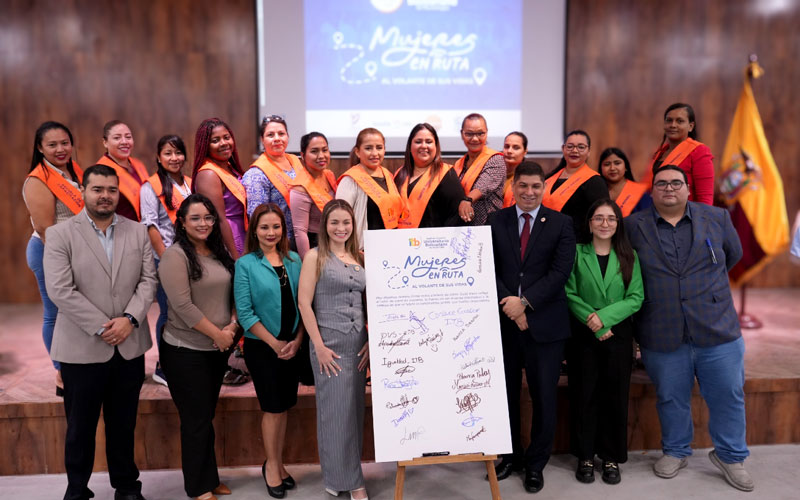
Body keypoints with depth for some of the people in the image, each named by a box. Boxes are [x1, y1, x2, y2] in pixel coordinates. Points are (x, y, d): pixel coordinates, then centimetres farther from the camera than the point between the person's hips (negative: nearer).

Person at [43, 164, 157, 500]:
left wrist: (130, 319, -15)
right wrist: (102, 327, -16)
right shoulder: (60, 234, -4)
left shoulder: (138, 232, 6)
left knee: (124, 423, 15)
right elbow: (60, 290, -13)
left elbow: (148, 280, 1)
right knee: (80, 426, 12)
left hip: (130, 346, 3)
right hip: (81, 347, -2)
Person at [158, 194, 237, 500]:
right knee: (196, 420, 4)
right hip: (186, 351, -6)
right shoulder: (175, 256, -13)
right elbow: (182, 305, -20)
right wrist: (218, 334, -16)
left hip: (218, 349, 6)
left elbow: (233, 294, 9)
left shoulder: (220, 254, 7)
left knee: (207, 416, 17)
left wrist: (231, 327, -9)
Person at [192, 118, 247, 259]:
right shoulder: (208, 174, -14)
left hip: (240, 250, 8)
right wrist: (236, 258, -19)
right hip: (226, 252, -8)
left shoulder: (230, 168, 13)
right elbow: (220, 221, -19)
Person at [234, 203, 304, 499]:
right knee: (273, 408, 3)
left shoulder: (294, 261, 4)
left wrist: (297, 340, -6)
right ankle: (271, 465, 22)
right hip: (262, 347, -4)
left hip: (292, 346, 4)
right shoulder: (246, 264, -7)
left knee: (283, 407, 12)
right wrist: (275, 344, -12)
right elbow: (245, 312, -11)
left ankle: (277, 463, 29)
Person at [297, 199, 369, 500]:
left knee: (355, 410, 10)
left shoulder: (360, 258, 10)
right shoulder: (315, 256, -3)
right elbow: (304, 303, -8)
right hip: (330, 343, -5)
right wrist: (319, 346, -13)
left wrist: (371, 341, 2)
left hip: (359, 344, 5)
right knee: (336, 411, 1)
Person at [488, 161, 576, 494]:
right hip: (503, 320, 2)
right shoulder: (495, 222, 6)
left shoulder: (561, 224, 2)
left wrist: (525, 302, -16)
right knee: (505, 394, 12)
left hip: (545, 323, -1)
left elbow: (561, 271, -8)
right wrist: (509, 304, -14)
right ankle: (511, 455, 31)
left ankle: (536, 463, 24)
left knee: (544, 397, 7)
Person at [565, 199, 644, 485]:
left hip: (618, 335, 1)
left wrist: (605, 316, -16)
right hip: (583, 336, -1)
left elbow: (636, 298, -3)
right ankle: (585, 456, 18)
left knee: (615, 396, 6)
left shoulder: (628, 256, 3)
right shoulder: (577, 253, -1)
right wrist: (594, 324, -14)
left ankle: (611, 457, 21)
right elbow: (570, 294, -6)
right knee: (584, 395, 5)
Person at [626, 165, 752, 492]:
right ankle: (675, 452, 36)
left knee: (728, 395, 9)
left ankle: (730, 455, 31)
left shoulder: (717, 218, 3)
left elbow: (733, 254, 18)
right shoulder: (634, 226, 0)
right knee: (671, 398, 14)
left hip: (718, 330, 1)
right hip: (662, 336, 0)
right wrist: (653, 292, 7)